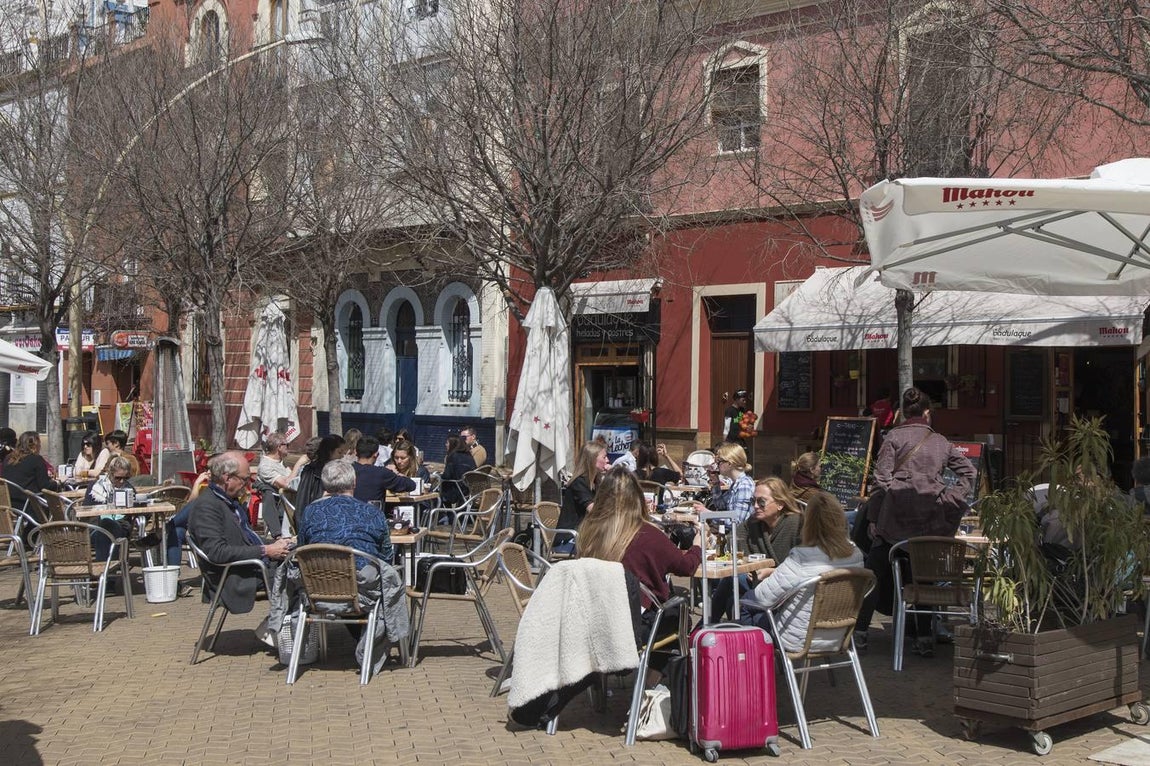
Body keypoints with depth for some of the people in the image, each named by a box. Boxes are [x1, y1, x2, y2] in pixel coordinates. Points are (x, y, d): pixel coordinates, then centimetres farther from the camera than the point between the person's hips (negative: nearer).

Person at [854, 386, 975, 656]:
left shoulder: (894, 436, 2)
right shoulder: (941, 441, 14)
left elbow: (882, 479, -4)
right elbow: (969, 471, 16)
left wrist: (874, 518, -1)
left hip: (897, 514, -3)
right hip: (931, 519, 3)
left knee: (876, 573, 6)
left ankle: (860, 631, 6)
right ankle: (924, 637, 11)